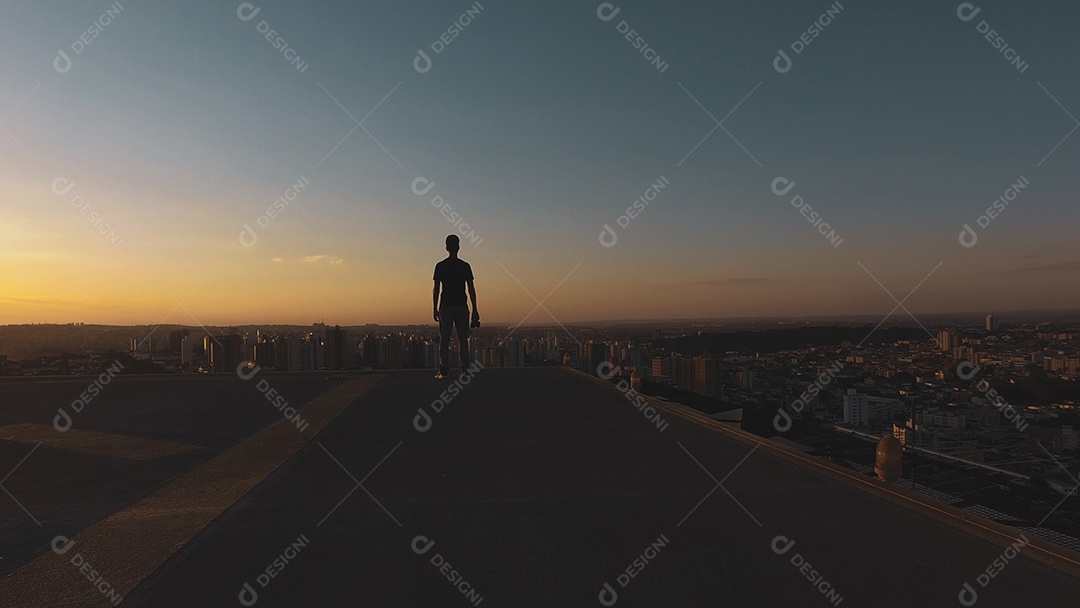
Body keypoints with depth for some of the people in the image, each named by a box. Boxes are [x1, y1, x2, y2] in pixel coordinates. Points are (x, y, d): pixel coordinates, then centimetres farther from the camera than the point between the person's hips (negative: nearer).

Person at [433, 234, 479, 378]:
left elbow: (436, 289, -1)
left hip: (445, 307, 0)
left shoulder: (440, 266, 1)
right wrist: (475, 310, 4)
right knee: (463, 340, 4)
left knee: (444, 340, 3)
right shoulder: (465, 266, 2)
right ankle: (465, 370, 2)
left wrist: (434, 308, 5)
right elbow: (471, 289, 1)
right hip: (462, 307, 0)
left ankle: (444, 371, 0)